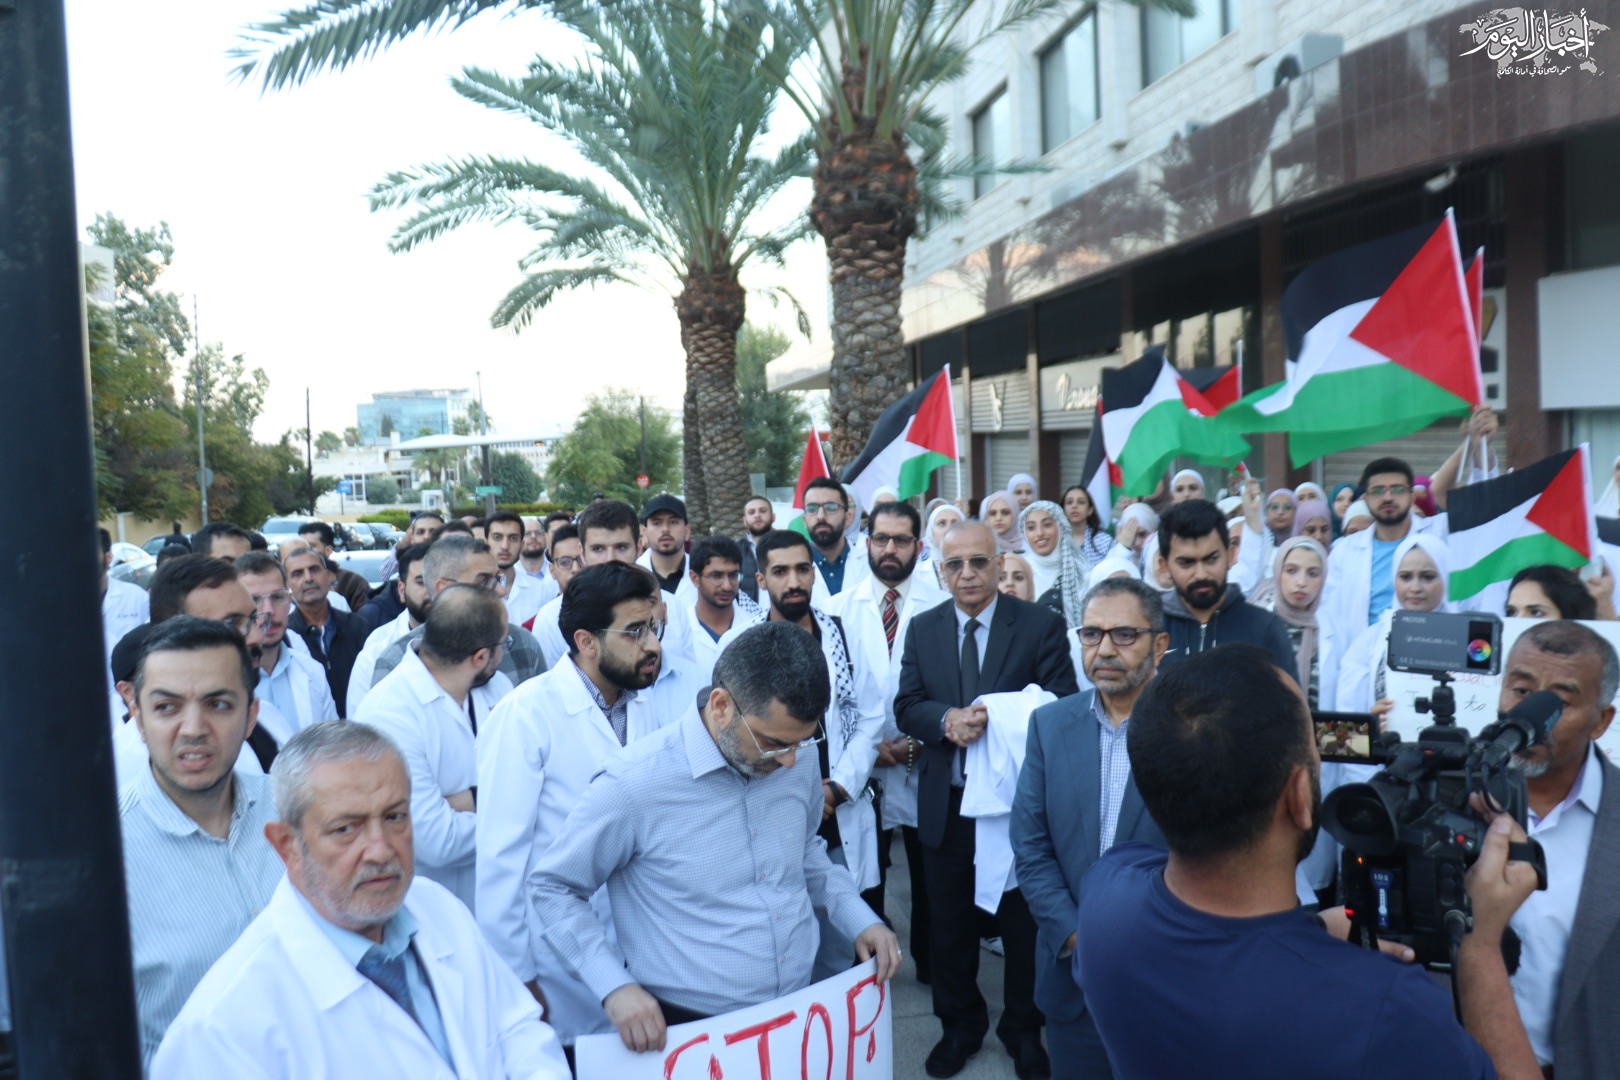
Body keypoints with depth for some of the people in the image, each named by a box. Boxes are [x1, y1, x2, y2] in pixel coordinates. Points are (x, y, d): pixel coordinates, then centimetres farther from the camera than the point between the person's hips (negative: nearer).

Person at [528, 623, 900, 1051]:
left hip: (800, 1011, 5)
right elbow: (552, 888, -9)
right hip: (685, 1028, -5)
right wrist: (614, 986, -19)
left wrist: (859, 918, 2)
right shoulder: (635, 784, -22)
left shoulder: (797, 764, -5)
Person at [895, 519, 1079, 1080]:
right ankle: (959, 1025, 38)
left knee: (1024, 922, 14)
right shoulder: (922, 628, 4)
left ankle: (1023, 1029, 36)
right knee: (949, 922, 17)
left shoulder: (1041, 624, -7)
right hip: (946, 803, 3)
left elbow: (1062, 704, -13)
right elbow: (906, 707, -1)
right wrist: (947, 720, -22)